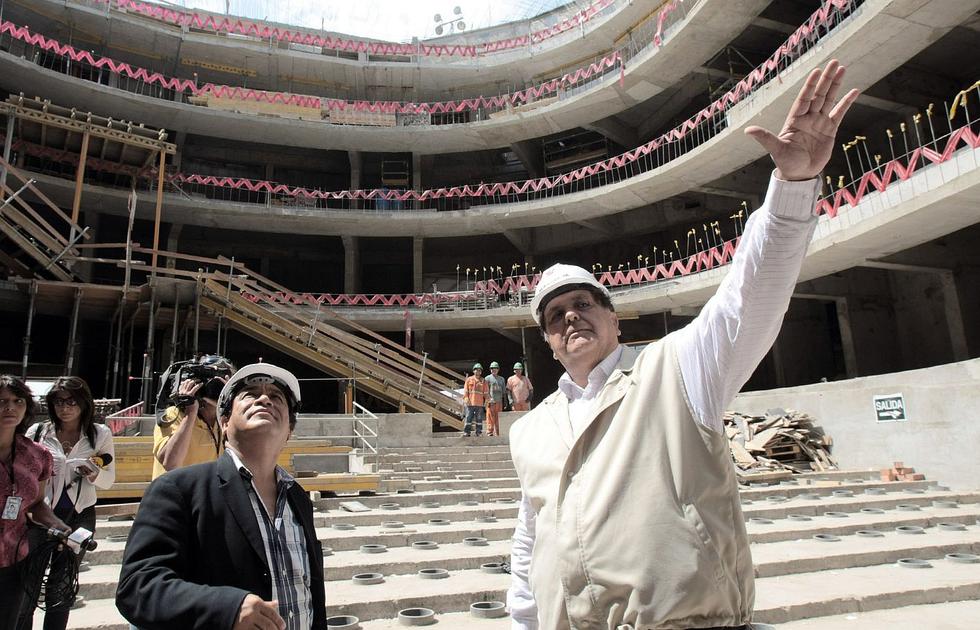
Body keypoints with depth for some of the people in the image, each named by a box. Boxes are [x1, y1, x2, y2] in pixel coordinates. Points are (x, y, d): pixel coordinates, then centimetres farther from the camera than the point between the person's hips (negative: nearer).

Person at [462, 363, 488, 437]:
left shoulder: (483, 381, 10)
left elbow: (486, 392, 10)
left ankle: (479, 433, 10)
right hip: (470, 403, -1)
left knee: (479, 419, 4)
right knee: (468, 418, -2)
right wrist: (466, 399, -7)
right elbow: (465, 391, 5)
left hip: (480, 404, 1)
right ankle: (466, 432, 3)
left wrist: (486, 401, 1)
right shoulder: (469, 379, 7)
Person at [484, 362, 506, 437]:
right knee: (490, 418, -6)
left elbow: (504, 390, 20)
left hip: (499, 401, 4)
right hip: (491, 401, -4)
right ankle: (489, 432, -2)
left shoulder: (501, 379, 18)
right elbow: (486, 391, -2)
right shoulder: (488, 378, 4)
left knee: (498, 419, 5)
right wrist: (488, 400, -12)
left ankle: (497, 433, 9)